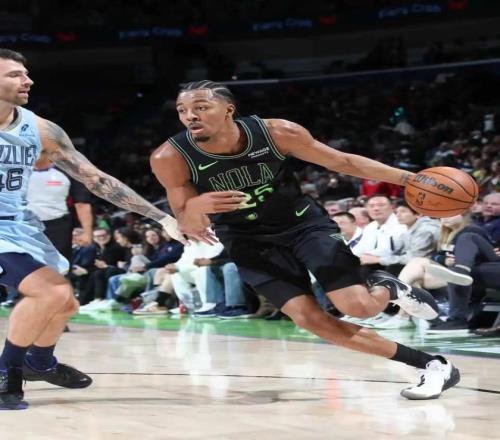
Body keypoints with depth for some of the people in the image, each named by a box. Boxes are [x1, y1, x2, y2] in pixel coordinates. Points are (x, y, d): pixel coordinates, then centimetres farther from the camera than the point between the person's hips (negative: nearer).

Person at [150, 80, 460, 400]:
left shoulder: (277, 133, -22)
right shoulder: (170, 159, -23)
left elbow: (342, 161, -9)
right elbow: (191, 230, -12)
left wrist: (410, 178, -15)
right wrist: (195, 207, -37)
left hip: (303, 223, -1)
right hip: (250, 241, 1)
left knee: (358, 307, -17)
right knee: (308, 318, -12)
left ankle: (388, 288, 23)